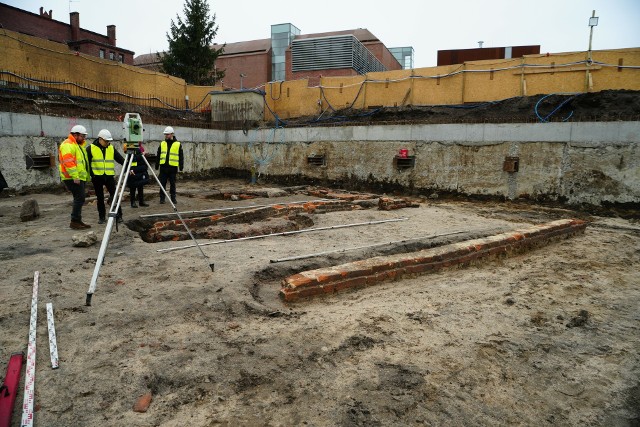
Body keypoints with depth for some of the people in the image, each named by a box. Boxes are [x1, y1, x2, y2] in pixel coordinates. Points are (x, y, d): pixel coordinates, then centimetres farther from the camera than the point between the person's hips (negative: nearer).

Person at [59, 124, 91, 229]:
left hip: (80, 177, 10)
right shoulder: (68, 145, -11)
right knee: (79, 198, -12)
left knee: (79, 199, 12)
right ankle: (74, 221, -8)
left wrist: (87, 176, 24)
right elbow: (68, 162, -21)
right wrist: (75, 177, -26)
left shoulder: (78, 145, 22)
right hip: (73, 178, -10)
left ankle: (78, 220, 18)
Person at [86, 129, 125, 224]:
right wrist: (90, 174, -4)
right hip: (97, 177, -1)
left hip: (109, 176, 1)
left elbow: (120, 159, 3)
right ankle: (102, 216, 16)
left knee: (114, 196, -6)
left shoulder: (112, 148, 7)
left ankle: (118, 215, 1)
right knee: (100, 198, 6)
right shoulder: (91, 148, -1)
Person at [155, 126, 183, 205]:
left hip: (173, 167, -2)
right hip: (163, 167, 2)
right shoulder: (162, 144, 10)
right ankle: (162, 198, 11)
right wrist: (156, 166, 10)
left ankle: (173, 198, 15)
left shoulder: (178, 144, 1)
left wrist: (181, 167, -3)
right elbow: (158, 156, 14)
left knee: (172, 184, 6)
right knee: (162, 183, 4)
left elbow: (181, 157, 2)